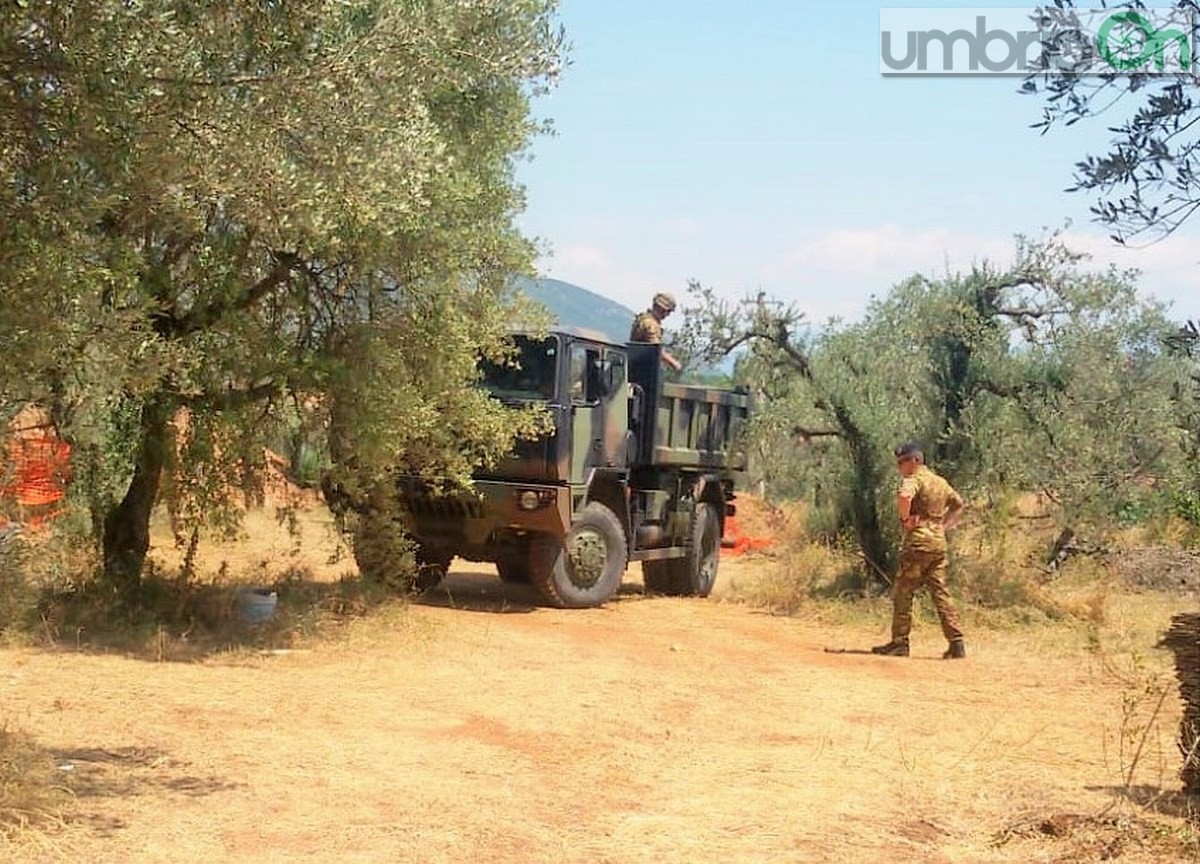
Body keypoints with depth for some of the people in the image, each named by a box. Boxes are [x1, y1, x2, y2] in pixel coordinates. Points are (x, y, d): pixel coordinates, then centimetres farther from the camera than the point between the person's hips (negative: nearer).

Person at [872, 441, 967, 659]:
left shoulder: (914, 479, -8)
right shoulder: (940, 482, 18)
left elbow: (904, 497, -30)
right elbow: (958, 504, 30)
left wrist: (906, 519, -15)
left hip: (918, 542, -8)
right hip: (939, 543, 8)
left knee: (902, 593, 1)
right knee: (940, 592, 7)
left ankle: (900, 642, 3)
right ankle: (956, 643, 0)